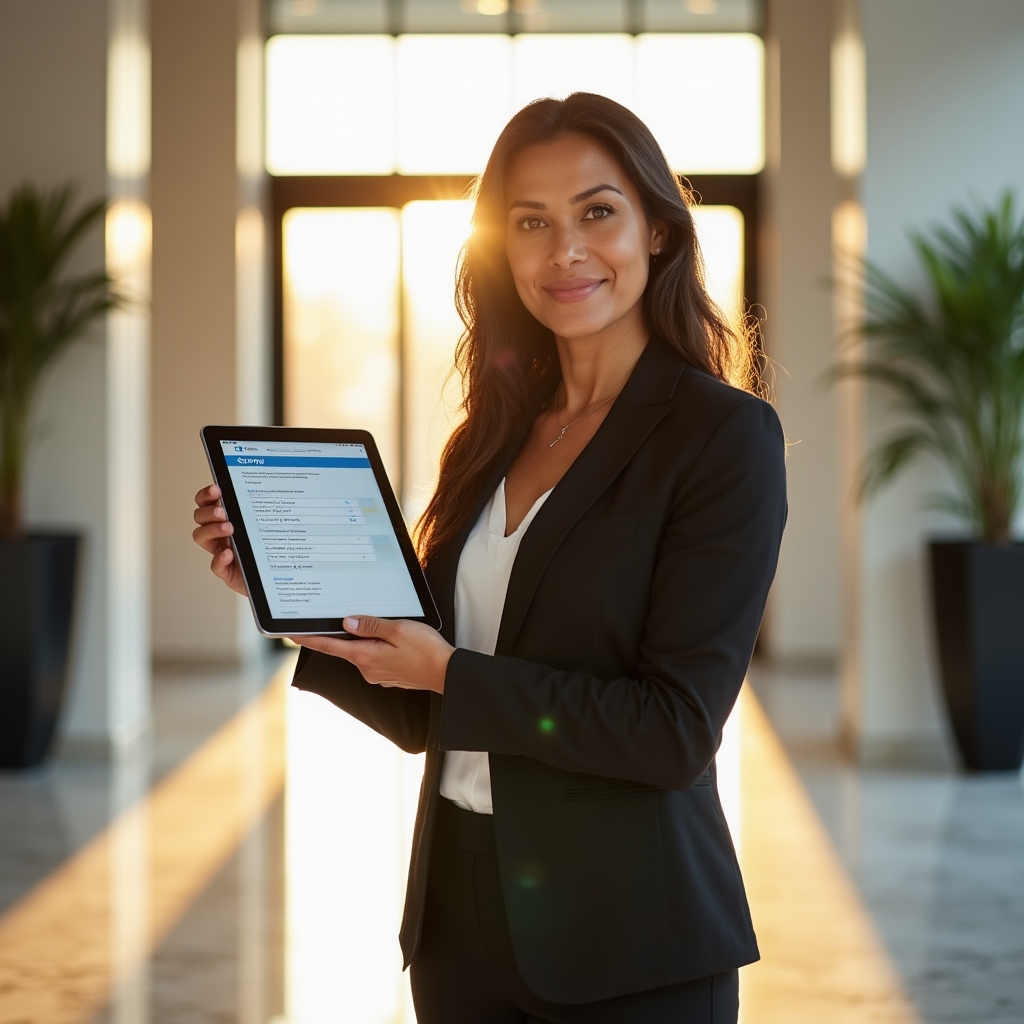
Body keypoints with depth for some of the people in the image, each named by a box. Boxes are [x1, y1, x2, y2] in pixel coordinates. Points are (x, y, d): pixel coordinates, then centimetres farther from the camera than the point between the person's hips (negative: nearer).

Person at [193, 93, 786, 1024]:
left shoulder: (724, 434, -10)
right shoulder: (495, 438, 8)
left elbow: (677, 729, -17)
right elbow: (425, 719, 9)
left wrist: (451, 676, -15)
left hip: (629, 946, -5)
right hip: (461, 914, 6)